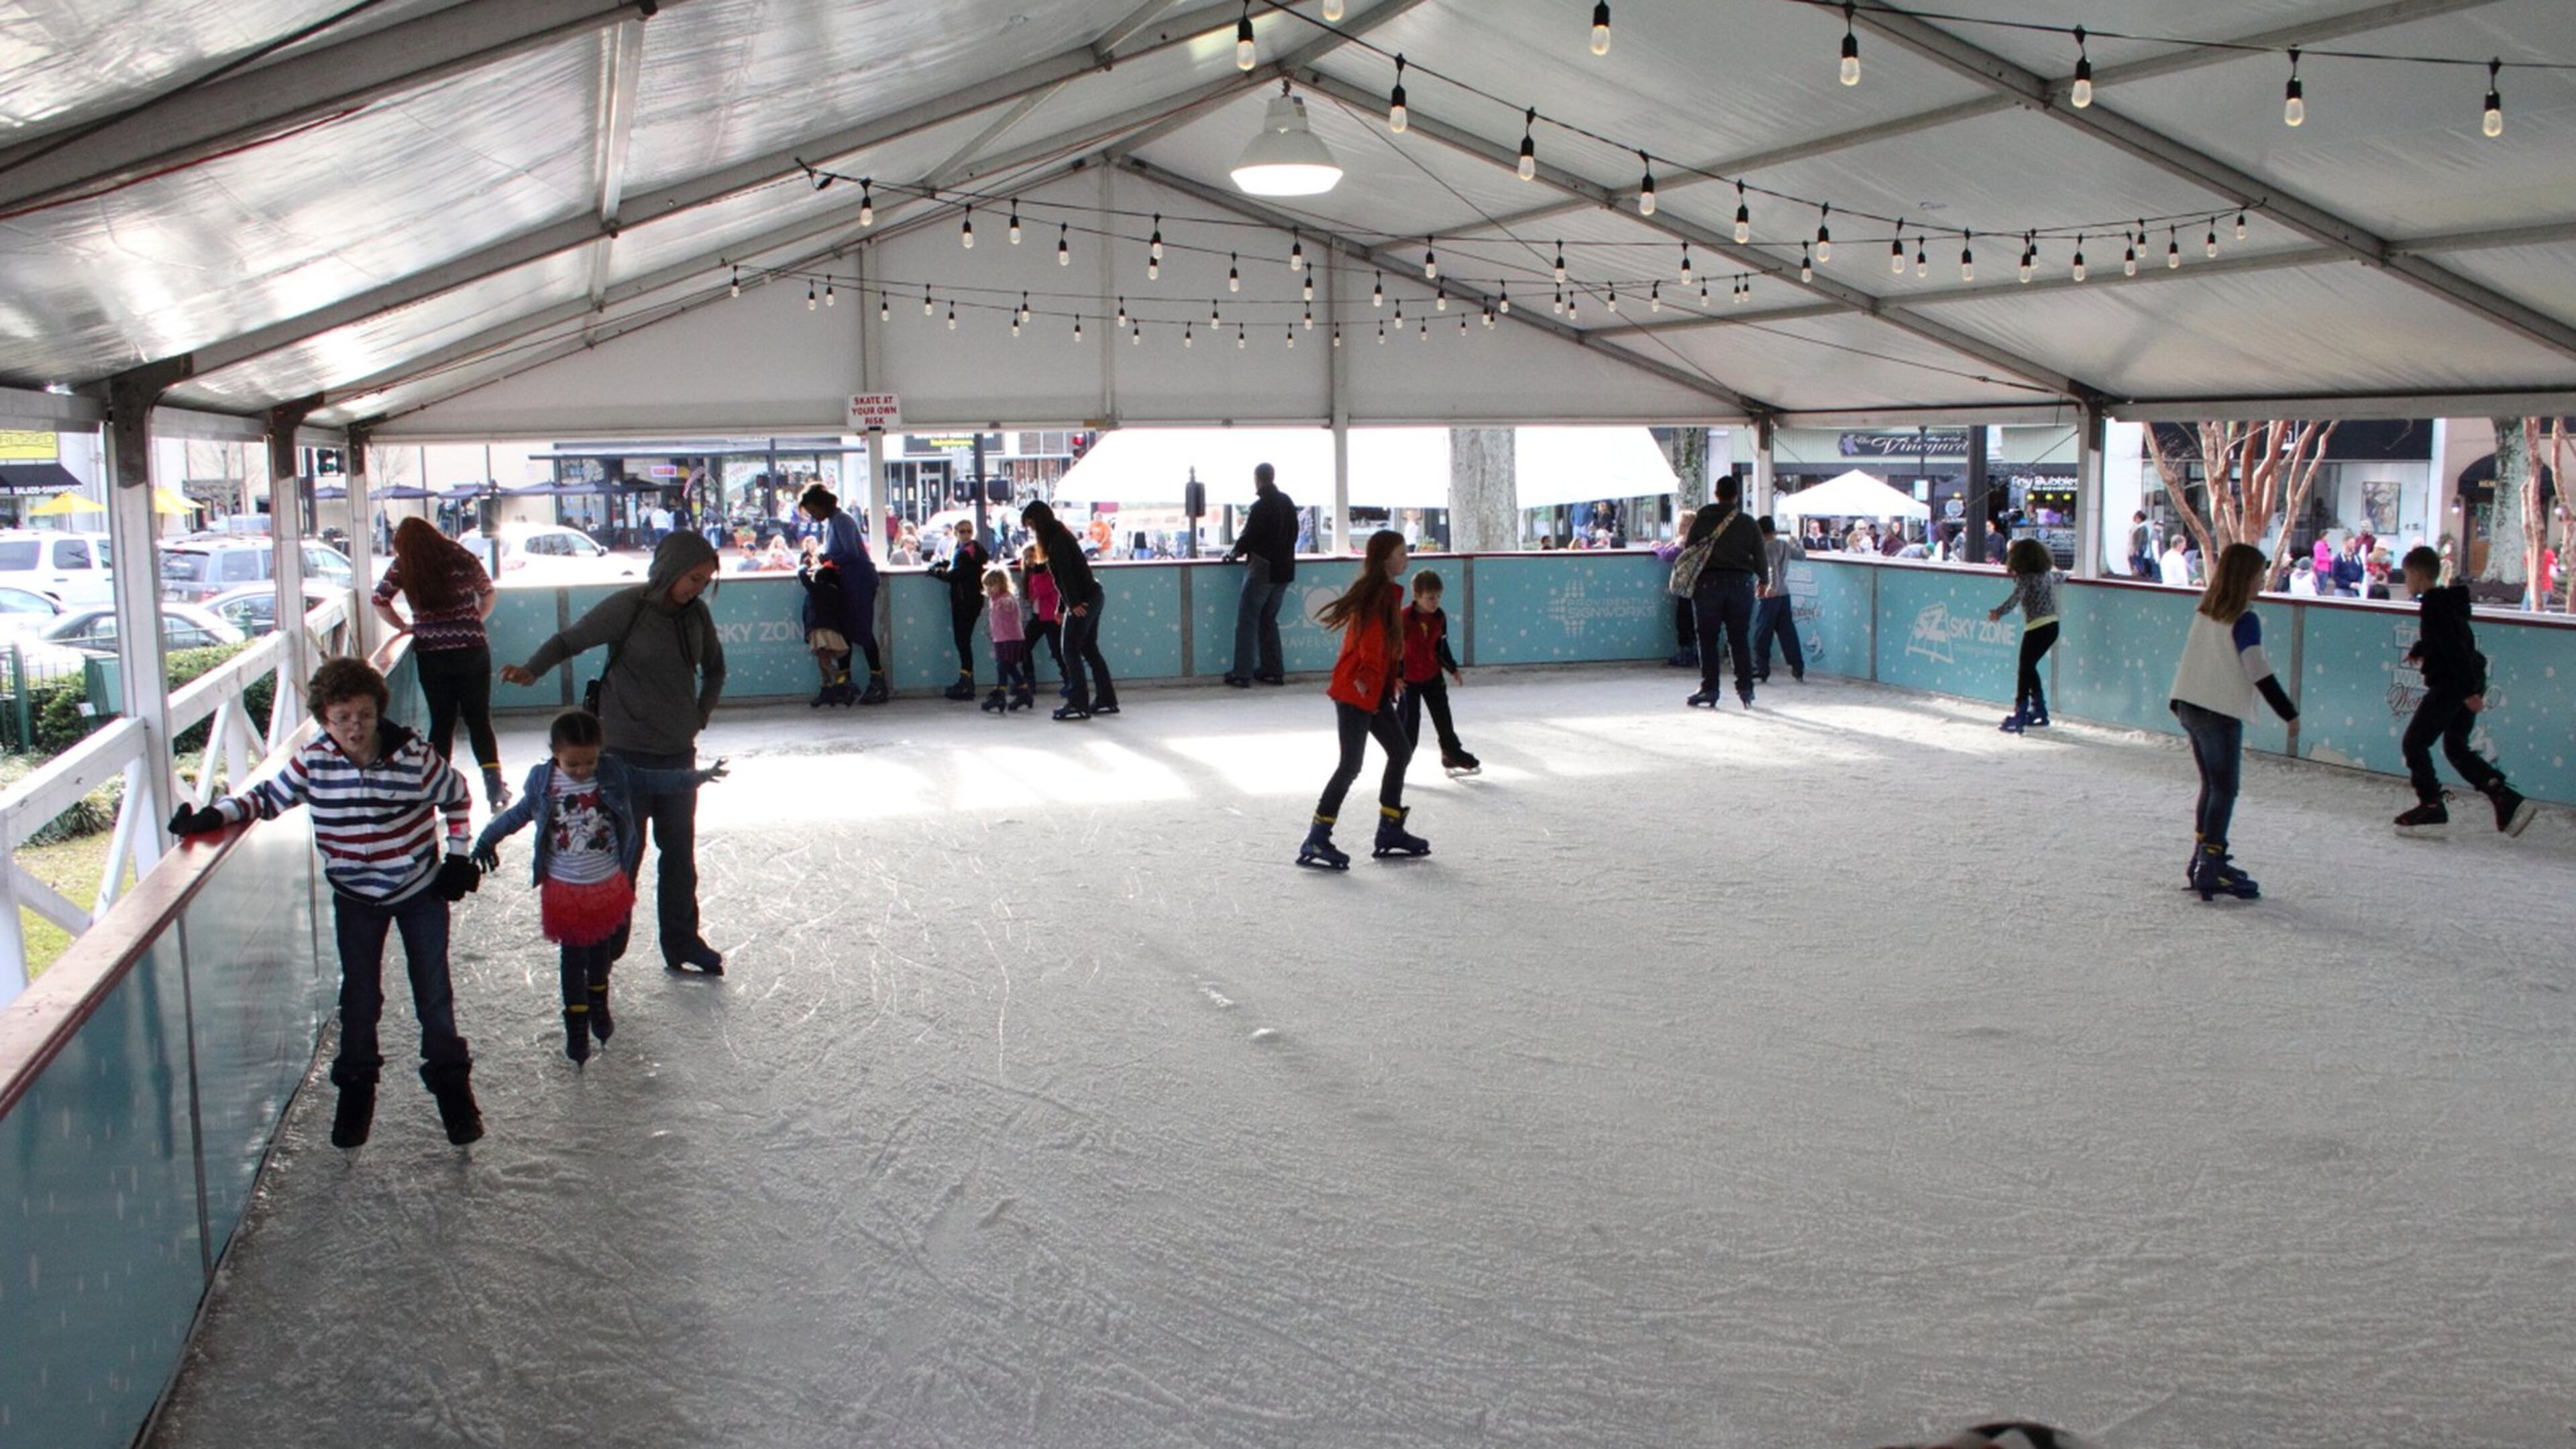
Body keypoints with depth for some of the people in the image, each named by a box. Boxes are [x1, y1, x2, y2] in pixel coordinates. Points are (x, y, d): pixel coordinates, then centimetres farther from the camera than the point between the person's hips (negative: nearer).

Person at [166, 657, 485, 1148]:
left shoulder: (415, 756, -19)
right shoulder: (313, 763, -15)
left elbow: (458, 797, -3)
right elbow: (268, 796, -3)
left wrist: (457, 855, -4)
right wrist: (212, 816, -18)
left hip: (421, 890, -1)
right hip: (356, 899, 2)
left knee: (434, 994, 7)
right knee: (359, 996, 9)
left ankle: (451, 1081, 24)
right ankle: (356, 1085, 29)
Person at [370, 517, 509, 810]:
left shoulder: (403, 568, -3)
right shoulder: (462, 558, -1)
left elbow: (379, 601, 2)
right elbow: (489, 595, 6)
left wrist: (404, 627, 15)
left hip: (431, 655, 0)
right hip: (472, 651, 0)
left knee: (441, 721, 11)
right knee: (479, 720, 8)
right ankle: (494, 785, 1)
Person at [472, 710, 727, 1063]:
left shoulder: (614, 773, -11)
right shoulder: (542, 781, -11)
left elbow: (653, 781, -1)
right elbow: (519, 813, 5)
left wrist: (695, 777, -5)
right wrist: (487, 840, 9)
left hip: (608, 884, 2)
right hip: (565, 888, -2)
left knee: (601, 949, 21)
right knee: (573, 957, 4)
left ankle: (598, 1007, 42)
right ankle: (576, 1024, 16)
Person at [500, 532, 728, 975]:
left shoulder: (697, 614, 3)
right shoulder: (628, 607, -13)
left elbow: (714, 670, 18)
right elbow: (570, 640, -9)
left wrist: (699, 717, 8)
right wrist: (531, 670, -26)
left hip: (679, 754, 5)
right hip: (628, 754, -5)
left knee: (680, 854, 12)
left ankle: (682, 943, 25)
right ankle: (604, 950, 14)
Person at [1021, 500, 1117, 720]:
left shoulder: (1057, 539, -11)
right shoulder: (1059, 536, 18)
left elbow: (1065, 573, -19)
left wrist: (1074, 603, -24)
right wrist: (1061, 607, 21)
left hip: (1083, 601, -10)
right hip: (1092, 596, 10)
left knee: (1071, 651, -7)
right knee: (1089, 649, 14)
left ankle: (1079, 704, -8)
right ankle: (1107, 700, 17)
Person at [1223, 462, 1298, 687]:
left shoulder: (1261, 506, -16)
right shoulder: (1288, 503, 7)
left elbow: (1249, 536, -13)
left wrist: (1234, 553, 4)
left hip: (1262, 569, -7)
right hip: (1283, 569, 7)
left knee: (1247, 621, -1)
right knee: (1268, 620, 16)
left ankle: (1242, 674, -4)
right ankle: (1274, 670, 14)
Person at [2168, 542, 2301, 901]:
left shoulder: (2203, 613, 8)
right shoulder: (2245, 622, -14)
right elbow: (2258, 671, -17)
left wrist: (2177, 702, 25)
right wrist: (2289, 712, -13)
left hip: (2190, 707, 8)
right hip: (2221, 714, -8)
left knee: (2211, 786, 17)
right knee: (2224, 791, -4)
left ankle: (2204, 859, 21)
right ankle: (2210, 869, -7)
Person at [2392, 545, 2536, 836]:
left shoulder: (2433, 606, -18)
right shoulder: (2448, 601, 13)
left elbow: (2454, 649, -24)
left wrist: (2468, 690, -25)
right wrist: (2418, 650, 46)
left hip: (2450, 686, -10)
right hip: (2468, 684, 10)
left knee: (2414, 744, -1)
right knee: (2456, 748, 16)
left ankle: (2431, 806, 1)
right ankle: (2507, 799, 7)